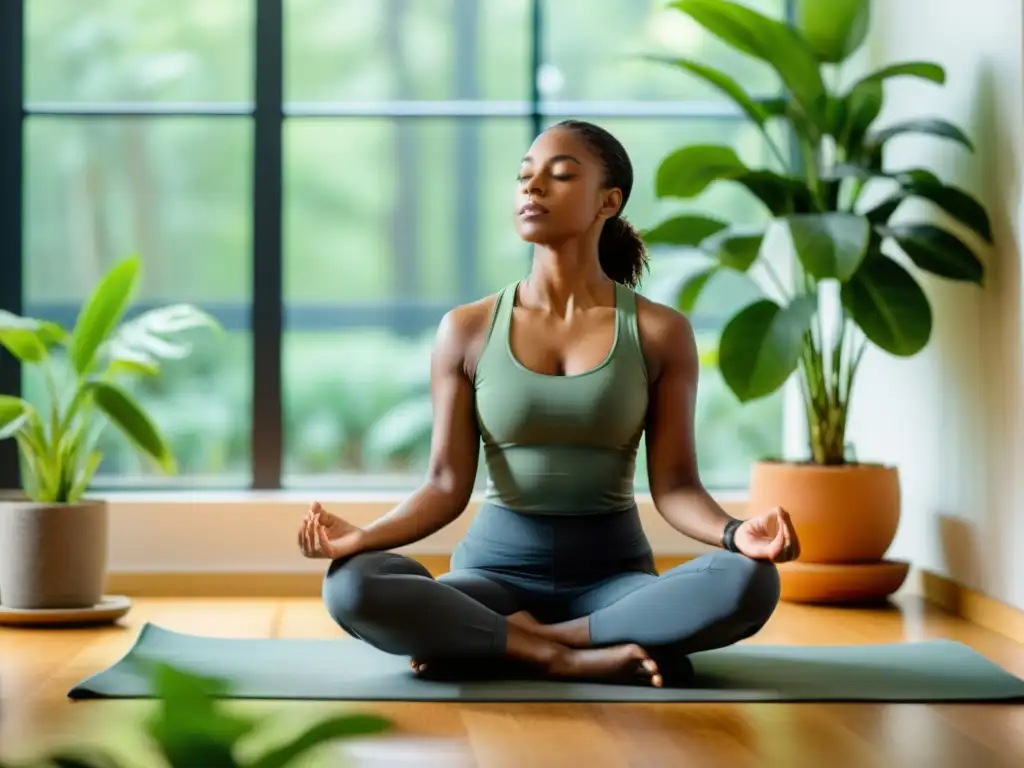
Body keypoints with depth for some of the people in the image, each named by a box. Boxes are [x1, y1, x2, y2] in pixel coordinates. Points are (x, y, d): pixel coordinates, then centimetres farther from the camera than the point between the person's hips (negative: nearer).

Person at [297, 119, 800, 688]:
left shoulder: (660, 332, -1)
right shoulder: (467, 330, 1)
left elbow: (674, 485, -4)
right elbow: (447, 486, -1)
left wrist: (736, 533, -26)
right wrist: (362, 536, -20)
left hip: (614, 574, 0)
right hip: (496, 570, 0)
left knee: (749, 583, -32)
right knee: (351, 586, -31)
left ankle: (512, 643, -21)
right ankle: (573, 658, -25)